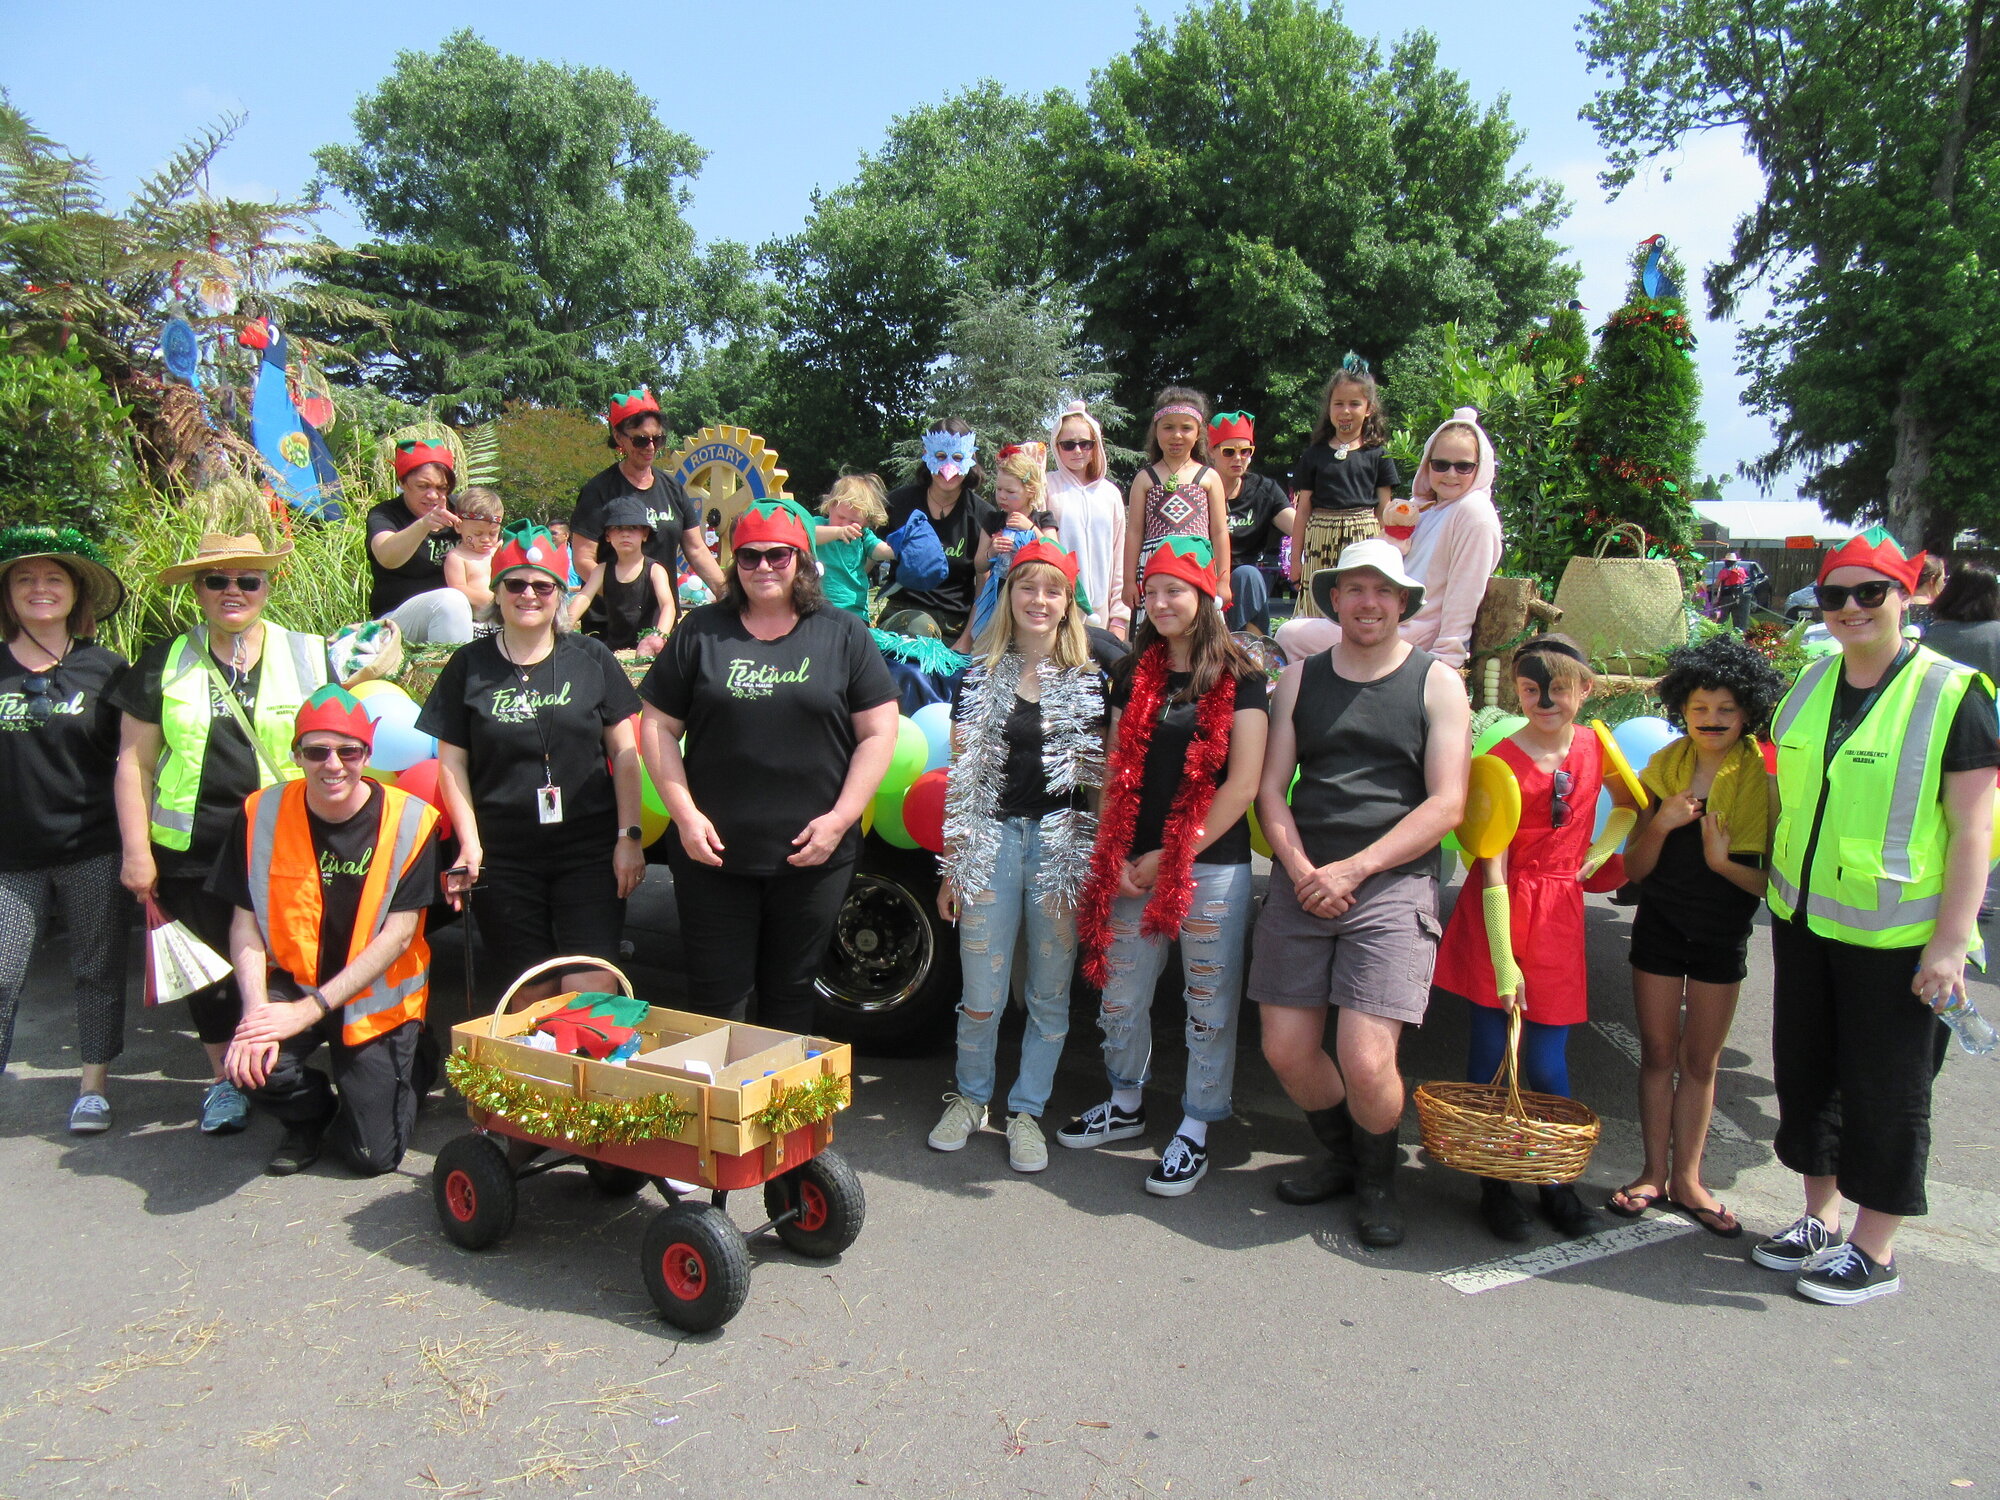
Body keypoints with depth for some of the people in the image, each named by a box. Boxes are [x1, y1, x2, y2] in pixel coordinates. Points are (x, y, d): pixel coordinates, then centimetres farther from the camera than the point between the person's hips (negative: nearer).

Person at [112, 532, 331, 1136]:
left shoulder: (307, 656, 5)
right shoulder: (165, 663, 7)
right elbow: (134, 761, 7)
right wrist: (136, 850, 0)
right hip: (191, 852, 2)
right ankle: (224, 1081, 28)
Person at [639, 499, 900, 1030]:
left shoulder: (844, 634, 4)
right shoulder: (701, 631, 6)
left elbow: (878, 733, 0)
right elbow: (659, 726, 6)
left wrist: (839, 820, -9)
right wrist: (685, 814, -5)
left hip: (813, 857, 0)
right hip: (711, 851, 1)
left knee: (791, 993, 13)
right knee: (716, 997, 7)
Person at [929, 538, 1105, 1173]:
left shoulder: (1090, 682, 6)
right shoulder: (978, 678, 7)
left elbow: (1102, 779, 6)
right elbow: (962, 781, 7)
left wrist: (1099, 860, -1)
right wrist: (952, 867, 4)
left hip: (1062, 847, 0)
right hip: (992, 841, 0)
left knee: (1049, 994, 8)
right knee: (982, 995, 4)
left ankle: (1027, 1110, 25)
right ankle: (970, 1097, 28)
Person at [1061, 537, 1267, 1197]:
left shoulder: (1239, 680, -3)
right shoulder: (1134, 675, 10)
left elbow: (1242, 783, -9)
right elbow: (1117, 772, 10)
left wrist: (1171, 857, -10)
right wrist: (1114, 859, -2)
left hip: (1213, 866, -4)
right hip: (1132, 866, 4)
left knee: (1209, 1001, 5)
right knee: (1120, 994, 12)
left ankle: (1195, 1127, 21)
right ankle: (1126, 1103, 34)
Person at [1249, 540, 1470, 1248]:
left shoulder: (1437, 682, 4)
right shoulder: (1299, 679, 13)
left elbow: (1446, 804, -4)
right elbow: (1270, 787, 9)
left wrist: (1354, 869, -11)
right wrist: (1301, 869, -8)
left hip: (1394, 883, -3)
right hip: (1302, 881, 4)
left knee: (1366, 1061, -12)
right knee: (1286, 1050, 2)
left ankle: (1378, 1178, 20)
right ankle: (1341, 1156, 32)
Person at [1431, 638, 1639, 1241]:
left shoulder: (1595, 748, 1)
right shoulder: (1500, 762, -12)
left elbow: (1630, 806, 24)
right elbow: (1494, 869, -15)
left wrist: (1599, 854, 8)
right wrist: (1504, 960, -18)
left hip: (1559, 912, 3)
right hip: (1498, 915, -3)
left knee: (1548, 1061, 7)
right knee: (1490, 1053, 3)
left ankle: (1557, 1182, 25)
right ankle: (1494, 1184, 18)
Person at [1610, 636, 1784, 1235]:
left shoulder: (1765, 780, -7)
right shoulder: (1664, 768, -2)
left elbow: (1773, 883, -7)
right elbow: (1634, 870, 0)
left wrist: (1724, 863, -25)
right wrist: (1661, 824, -17)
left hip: (1724, 934, -1)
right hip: (1660, 924, 1)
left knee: (1701, 1059, 9)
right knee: (1659, 1051, 8)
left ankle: (1686, 1178, 21)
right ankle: (1654, 1171, 18)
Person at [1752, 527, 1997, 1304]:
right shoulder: (1809, 685, 6)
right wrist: (1777, 888, 13)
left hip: (1896, 934, -6)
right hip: (1804, 920, 6)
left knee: (1885, 1092, 6)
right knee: (1806, 1071, 15)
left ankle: (1875, 1252, 22)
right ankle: (1820, 1220, 33)